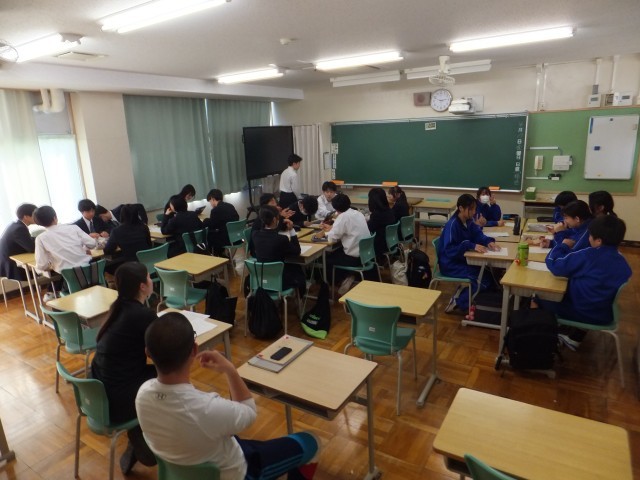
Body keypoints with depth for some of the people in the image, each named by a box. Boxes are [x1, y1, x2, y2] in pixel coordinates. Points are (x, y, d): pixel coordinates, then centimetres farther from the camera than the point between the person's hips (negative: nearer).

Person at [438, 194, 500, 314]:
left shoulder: (469, 221, 2)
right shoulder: (452, 224, -24)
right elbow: (449, 250, -30)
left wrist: (489, 241, -19)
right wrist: (472, 246, -37)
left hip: (461, 259, 9)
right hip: (450, 264, -9)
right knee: (482, 279, -14)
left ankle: (460, 296, 15)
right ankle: (459, 303, 3)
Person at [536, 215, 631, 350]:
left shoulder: (589, 255, -21)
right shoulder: (624, 263, -1)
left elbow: (555, 265, -18)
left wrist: (561, 246, 1)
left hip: (582, 313, -6)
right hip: (605, 315, 7)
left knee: (537, 298, 10)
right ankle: (575, 337, 39)